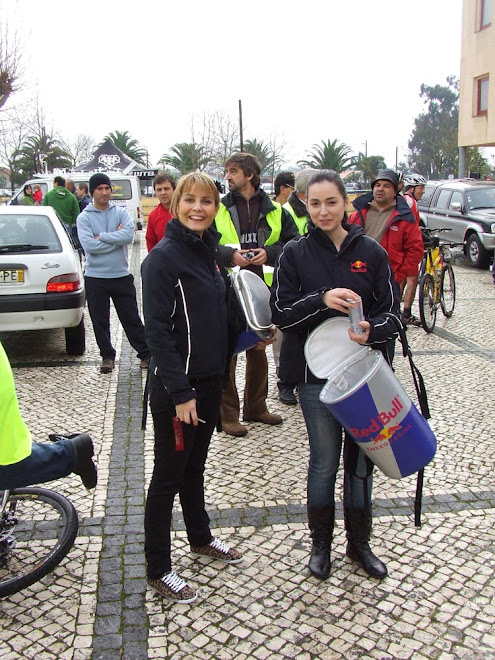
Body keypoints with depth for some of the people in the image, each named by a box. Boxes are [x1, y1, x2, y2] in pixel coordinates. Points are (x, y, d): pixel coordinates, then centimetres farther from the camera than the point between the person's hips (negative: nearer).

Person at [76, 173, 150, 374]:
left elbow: (129, 235, -16)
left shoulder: (121, 213, 3)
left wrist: (101, 237, -16)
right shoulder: (84, 217, -1)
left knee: (131, 318, 7)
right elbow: (89, 245, -17)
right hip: (95, 277, 0)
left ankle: (145, 354, 18)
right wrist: (116, 238, -14)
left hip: (121, 275, 0)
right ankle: (107, 356, 25)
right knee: (100, 321, 9)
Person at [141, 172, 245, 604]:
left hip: (210, 379, 7)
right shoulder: (163, 257, -15)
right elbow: (157, 329, -19)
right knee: (169, 474, 4)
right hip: (175, 386, -7)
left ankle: (201, 537, 40)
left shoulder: (211, 252, 9)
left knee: (195, 464, 22)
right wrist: (180, 392, -22)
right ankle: (158, 569, 18)